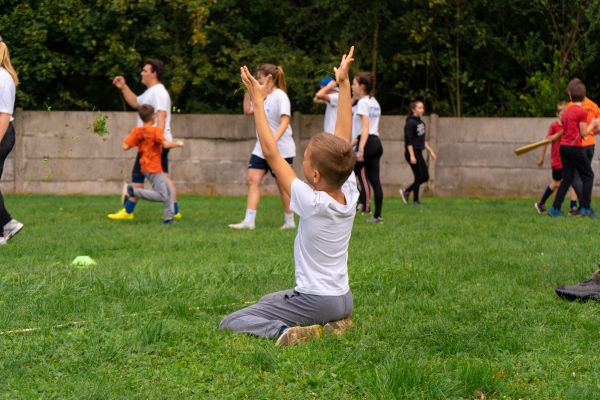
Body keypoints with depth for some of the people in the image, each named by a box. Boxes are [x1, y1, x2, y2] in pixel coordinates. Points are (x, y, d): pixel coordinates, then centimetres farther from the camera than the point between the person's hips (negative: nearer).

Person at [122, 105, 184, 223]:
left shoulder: (136, 131, 2)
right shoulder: (156, 130, -15)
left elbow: (125, 146, -5)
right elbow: (165, 144, -25)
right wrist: (177, 143, -8)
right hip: (154, 169, -8)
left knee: (169, 190, 14)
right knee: (162, 196, -8)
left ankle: (168, 216, 11)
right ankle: (133, 191, -13)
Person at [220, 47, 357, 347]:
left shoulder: (311, 203, -20)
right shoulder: (350, 196, -4)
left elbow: (271, 154, -16)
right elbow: (343, 139, 4)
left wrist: (258, 101, -11)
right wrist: (344, 85, 8)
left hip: (314, 301, -7)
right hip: (343, 299, 7)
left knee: (230, 324, -6)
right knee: (268, 300, 34)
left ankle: (284, 331, -25)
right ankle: (335, 323, 14)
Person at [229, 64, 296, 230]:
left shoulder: (280, 96, -13)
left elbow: (285, 121, -23)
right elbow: (248, 110, 19)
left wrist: (274, 139, -36)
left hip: (280, 149, -7)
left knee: (282, 185, 3)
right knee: (252, 179, -5)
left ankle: (289, 221, 16)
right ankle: (249, 221, -10)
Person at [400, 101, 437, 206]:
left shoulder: (420, 122, 13)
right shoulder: (410, 123, -13)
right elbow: (408, 141, -17)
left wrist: (430, 151, 19)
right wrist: (412, 155, -22)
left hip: (419, 153, 9)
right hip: (412, 153, -9)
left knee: (425, 177, 8)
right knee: (419, 177, -4)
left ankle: (406, 191, 20)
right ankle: (415, 200, 7)